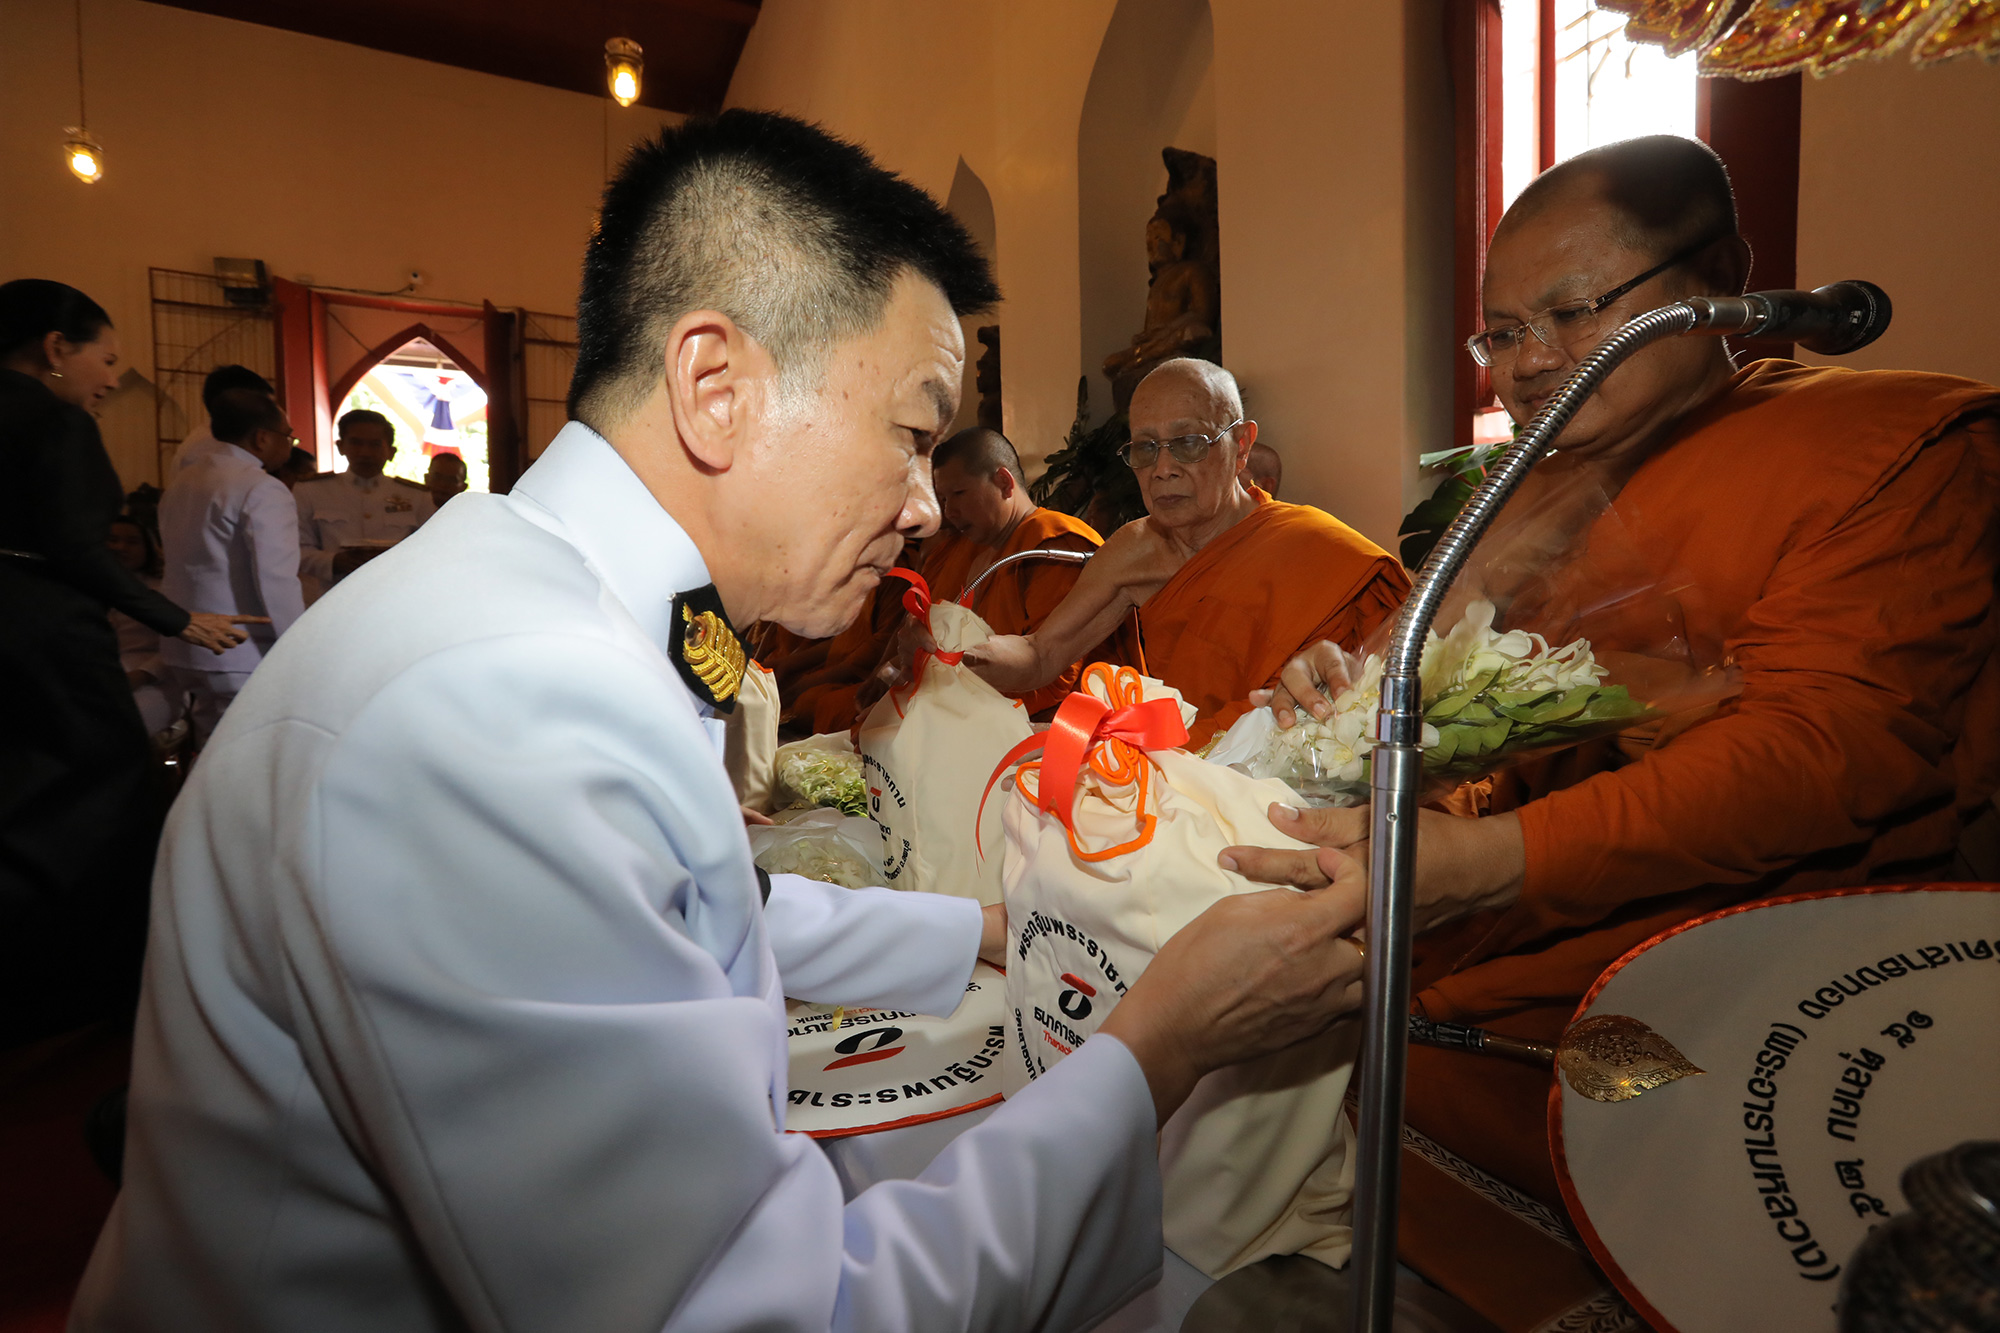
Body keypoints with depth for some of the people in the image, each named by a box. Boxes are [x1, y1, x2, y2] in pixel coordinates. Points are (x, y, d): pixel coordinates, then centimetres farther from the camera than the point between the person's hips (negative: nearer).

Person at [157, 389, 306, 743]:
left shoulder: (179, 483, 13)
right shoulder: (263, 490, -13)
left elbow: (181, 564, 16)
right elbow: (277, 584, -22)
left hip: (184, 656, 8)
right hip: (244, 661, -8)